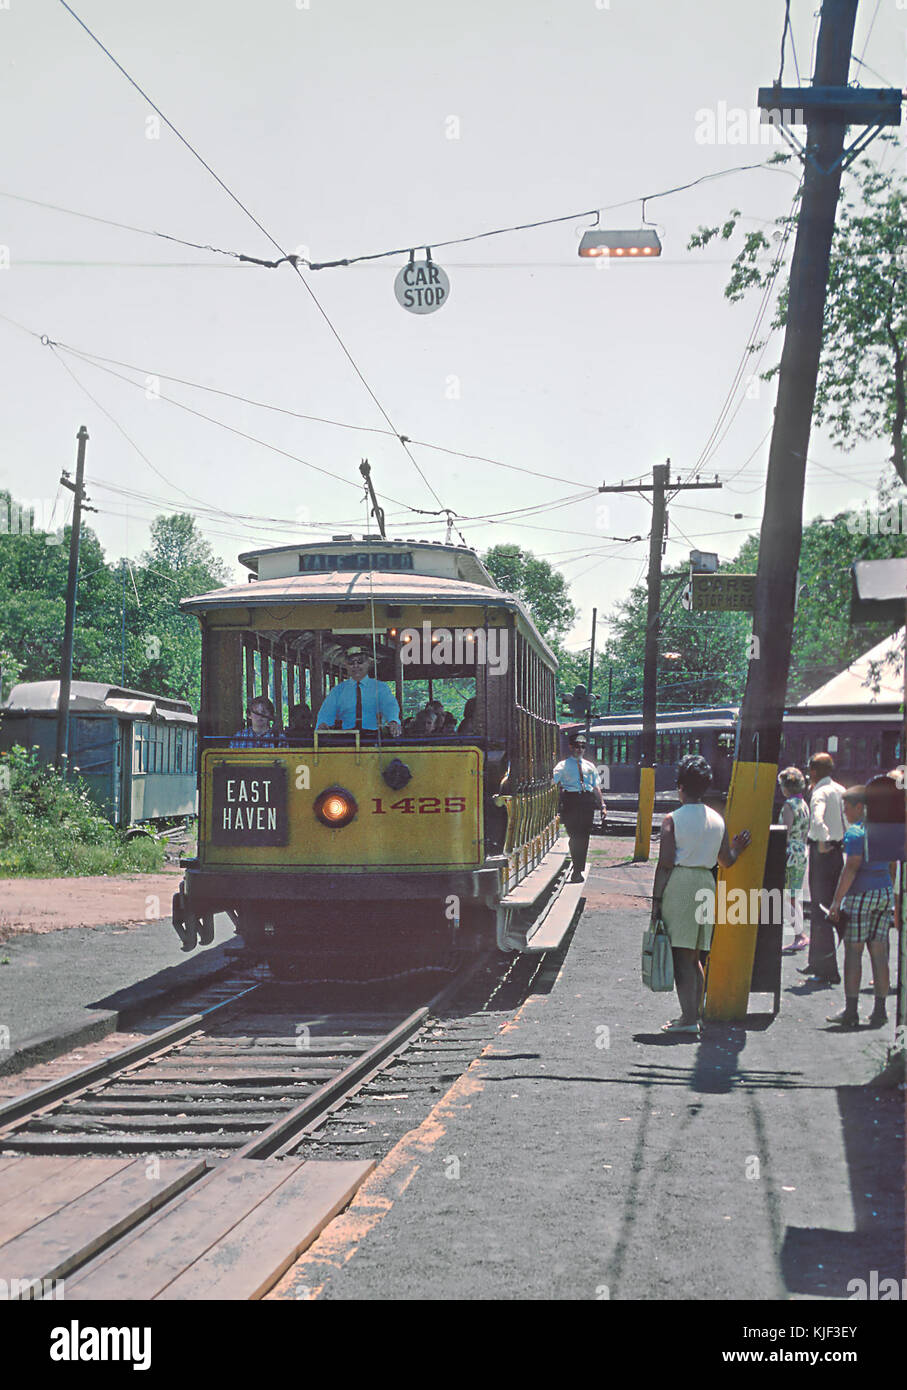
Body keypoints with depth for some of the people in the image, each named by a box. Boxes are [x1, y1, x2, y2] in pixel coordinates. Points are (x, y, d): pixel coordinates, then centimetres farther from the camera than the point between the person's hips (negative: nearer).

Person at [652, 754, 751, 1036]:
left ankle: (689, 1018, -8)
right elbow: (726, 862, 14)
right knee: (695, 957, 16)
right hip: (706, 884, 6)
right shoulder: (718, 820, 8)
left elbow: (665, 864, -11)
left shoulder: (672, 820, -7)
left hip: (678, 885, -6)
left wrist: (656, 899, -6)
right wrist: (737, 848, 36)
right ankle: (695, 1014, 20)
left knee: (681, 955, -4)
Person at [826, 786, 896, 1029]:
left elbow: (851, 869, -17)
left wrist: (836, 901, -15)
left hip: (861, 895, -7)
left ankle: (851, 1011, -1)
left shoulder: (855, 832, -11)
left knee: (853, 952, -2)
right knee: (879, 952, 8)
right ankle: (880, 1011, 10)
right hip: (885, 892, 7)